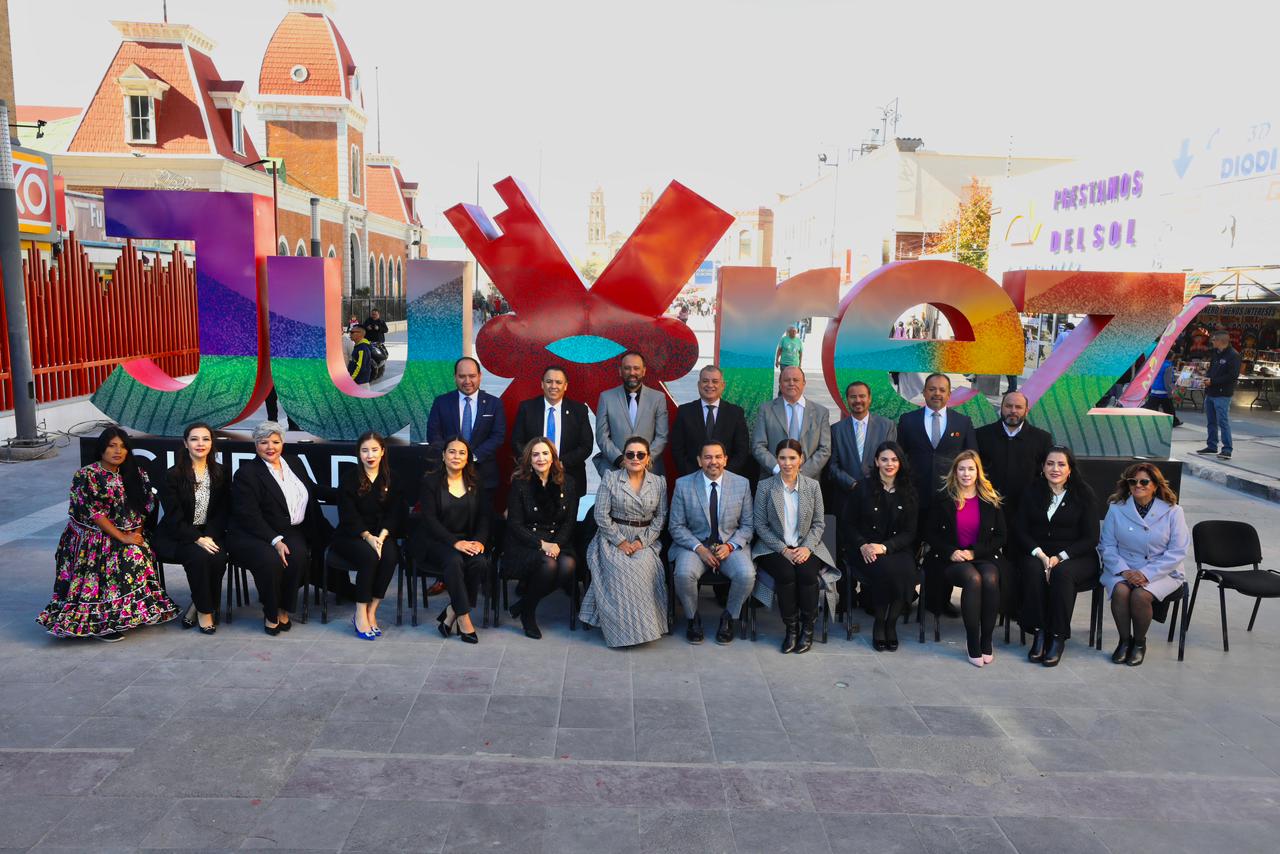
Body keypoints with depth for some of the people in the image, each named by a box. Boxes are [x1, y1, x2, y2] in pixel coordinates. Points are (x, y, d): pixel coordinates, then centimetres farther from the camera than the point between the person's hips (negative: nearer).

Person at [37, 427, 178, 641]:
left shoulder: (134, 474, 10)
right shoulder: (86, 476, -6)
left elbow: (142, 508, 9)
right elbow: (94, 513, -13)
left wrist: (136, 534, -7)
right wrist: (123, 538, -18)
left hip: (128, 536, 5)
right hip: (91, 538, -5)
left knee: (136, 555, -25)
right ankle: (100, 621, -20)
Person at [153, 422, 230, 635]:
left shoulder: (221, 473, 6)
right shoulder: (173, 475, -4)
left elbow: (223, 512, 4)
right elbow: (174, 517, -10)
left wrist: (209, 537, -13)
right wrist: (198, 539, -24)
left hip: (210, 534, 3)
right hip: (175, 537, -3)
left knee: (219, 558, -29)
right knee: (199, 556, -32)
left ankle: (197, 606, -7)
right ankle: (204, 610, -13)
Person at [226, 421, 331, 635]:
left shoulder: (295, 463, 14)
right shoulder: (246, 473, -5)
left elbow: (312, 495, 18)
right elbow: (249, 515, -13)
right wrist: (275, 541, -24)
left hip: (290, 532, 4)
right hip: (252, 535, -4)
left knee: (298, 554, -29)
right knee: (270, 559, -34)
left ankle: (284, 610, -11)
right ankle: (270, 614, -10)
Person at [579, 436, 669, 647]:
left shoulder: (659, 482, 7)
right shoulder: (609, 478, 0)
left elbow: (660, 516, 5)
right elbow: (601, 515, -4)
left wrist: (642, 541, -9)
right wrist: (621, 542, -12)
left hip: (645, 541, 2)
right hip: (613, 539, -1)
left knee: (644, 568, -30)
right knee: (620, 569, -30)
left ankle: (643, 625, -17)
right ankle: (622, 628, -19)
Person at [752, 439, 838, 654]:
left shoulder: (812, 486, 4)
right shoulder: (764, 487, -1)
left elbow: (819, 523, 5)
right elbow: (760, 525, -2)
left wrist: (806, 548, -12)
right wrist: (783, 549, -12)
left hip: (805, 547, 1)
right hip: (774, 548, -1)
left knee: (807, 573, -29)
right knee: (786, 574, -30)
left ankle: (808, 628, -8)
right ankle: (791, 628, -11)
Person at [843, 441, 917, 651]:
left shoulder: (908, 492, 8)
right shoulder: (863, 488, 4)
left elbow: (910, 532, 4)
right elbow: (848, 524, 6)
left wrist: (885, 547, -13)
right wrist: (863, 546, -13)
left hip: (897, 547, 2)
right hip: (865, 549, -2)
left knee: (906, 571, -32)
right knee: (886, 570, -33)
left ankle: (890, 624, -10)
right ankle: (879, 624, -11)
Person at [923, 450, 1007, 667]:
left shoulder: (990, 499, 10)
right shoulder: (942, 499, 6)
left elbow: (1001, 536, 8)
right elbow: (930, 533, 7)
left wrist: (974, 552, -6)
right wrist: (951, 552, -10)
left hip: (983, 557, 2)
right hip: (950, 559, -1)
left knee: (990, 579, -32)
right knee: (973, 579, -33)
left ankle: (986, 641, -19)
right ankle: (973, 644, -26)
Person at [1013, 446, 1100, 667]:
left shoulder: (1084, 494, 1)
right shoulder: (1032, 492, 8)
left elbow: (1090, 539, -3)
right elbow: (1019, 530, 2)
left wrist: (1060, 557, -16)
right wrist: (1040, 554, -15)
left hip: (1076, 556, -2)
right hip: (1037, 553, 2)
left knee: (1062, 574, -34)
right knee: (1033, 571, -32)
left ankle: (1058, 638, -23)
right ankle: (1039, 633, -24)